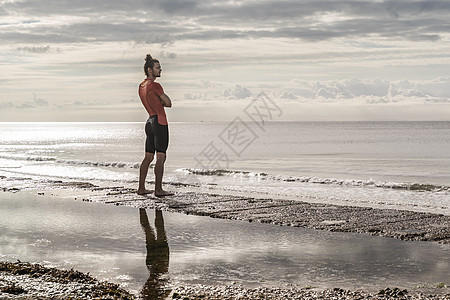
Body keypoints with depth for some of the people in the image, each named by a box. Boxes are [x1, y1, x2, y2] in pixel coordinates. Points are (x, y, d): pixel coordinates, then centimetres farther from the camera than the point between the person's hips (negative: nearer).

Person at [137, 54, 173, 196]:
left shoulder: (141, 86, 14)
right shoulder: (155, 86, -12)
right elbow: (168, 103, -8)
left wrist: (159, 102, 4)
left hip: (150, 122, 9)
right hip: (160, 122, -9)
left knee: (148, 157, 11)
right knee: (161, 157, -8)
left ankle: (141, 188, 13)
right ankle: (158, 189, -9)